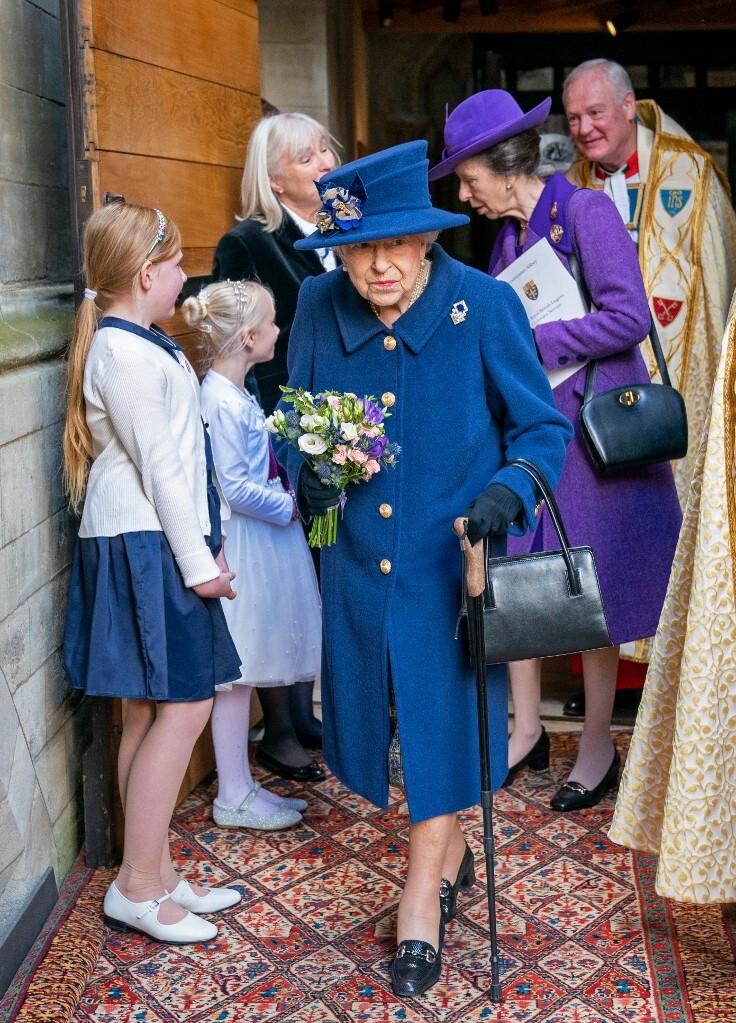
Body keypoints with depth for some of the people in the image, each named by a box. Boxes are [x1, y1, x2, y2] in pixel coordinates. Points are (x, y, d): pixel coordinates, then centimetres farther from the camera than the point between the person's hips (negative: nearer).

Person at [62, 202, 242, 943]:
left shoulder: (135, 343, 16)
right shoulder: (127, 352, -15)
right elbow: (159, 463, -16)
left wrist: (205, 545, 14)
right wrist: (197, 561, -12)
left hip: (148, 545, 10)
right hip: (143, 547, -10)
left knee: (149, 711, 12)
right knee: (183, 705, -7)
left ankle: (156, 874, 21)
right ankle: (135, 888, 3)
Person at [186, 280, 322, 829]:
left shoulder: (237, 395, 11)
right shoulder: (220, 403, -18)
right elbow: (235, 489, -21)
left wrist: (289, 497, 4)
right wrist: (291, 505, -13)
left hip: (262, 540, 9)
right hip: (241, 546, -9)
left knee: (243, 672, 15)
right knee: (235, 672, 1)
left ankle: (242, 785, 26)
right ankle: (233, 797, 15)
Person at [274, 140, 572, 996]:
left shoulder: (484, 305, -12)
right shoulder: (318, 307, -4)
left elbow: (542, 427, -4)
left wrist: (509, 489, -24)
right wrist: (306, 475, -11)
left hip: (450, 554, -3)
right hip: (358, 556, 4)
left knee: (444, 715, 2)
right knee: (379, 706, 14)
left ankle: (421, 902, 25)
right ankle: (450, 853, 42)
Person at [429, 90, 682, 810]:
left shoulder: (586, 211, -9)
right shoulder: (509, 235, 12)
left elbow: (628, 316, -17)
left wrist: (530, 343, -14)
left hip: (594, 425, -6)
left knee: (592, 587, 2)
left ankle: (598, 745, 18)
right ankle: (527, 731, 21)